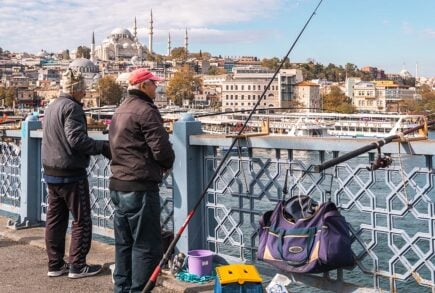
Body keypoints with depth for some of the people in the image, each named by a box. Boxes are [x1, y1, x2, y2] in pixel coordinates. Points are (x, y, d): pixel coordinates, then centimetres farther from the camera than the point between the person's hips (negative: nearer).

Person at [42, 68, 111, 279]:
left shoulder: (52, 107, 15)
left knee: (55, 219, 12)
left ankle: (55, 265, 18)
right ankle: (77, 265, 5)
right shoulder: (72, 107, -15)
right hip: (71, 173, -9)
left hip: (51, 172, 9)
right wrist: (102, 147, -19)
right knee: (82, 220, 1)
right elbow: (76, 139, -25)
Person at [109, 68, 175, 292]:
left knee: (124, 244, 15)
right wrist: (167, 164, 4)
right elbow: (161, 149, -18)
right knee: (146, 246, -3)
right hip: (140, 187, -9)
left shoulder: (120, 111, 16)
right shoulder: (146, 110, -12)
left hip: (118, 185, 9)